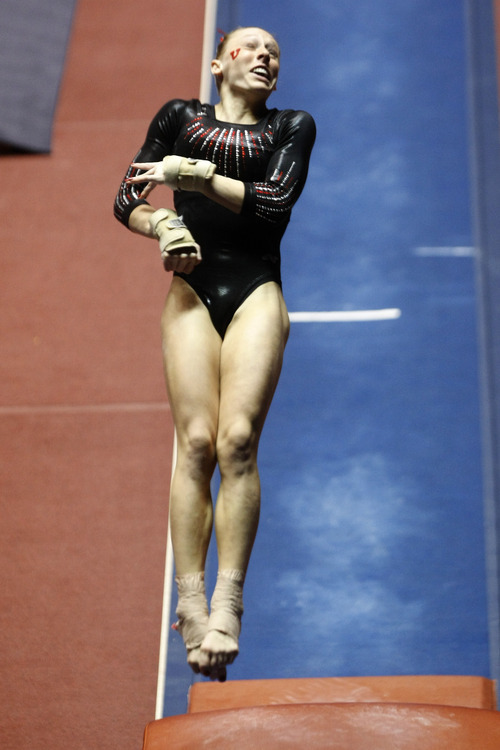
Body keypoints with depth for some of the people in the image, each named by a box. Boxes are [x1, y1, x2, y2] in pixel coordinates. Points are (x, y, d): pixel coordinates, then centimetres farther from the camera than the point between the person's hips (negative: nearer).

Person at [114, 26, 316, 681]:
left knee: (238, 438, -17)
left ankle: (228, 602, -19)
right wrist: (163, 225, -6)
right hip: (192, 290, 0)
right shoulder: (180, 117, 18)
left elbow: (275, 203, -1)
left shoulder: (293, 127, 16)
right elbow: (127, 202, 15)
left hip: (257, 293, 0)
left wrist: (195, 173, -7)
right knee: (197, 442, -13)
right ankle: (191, 602, -14)